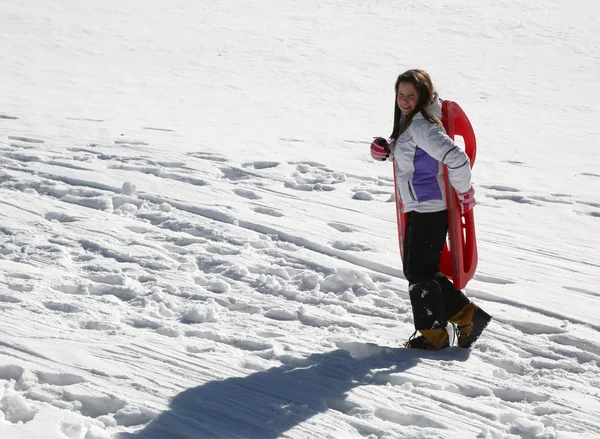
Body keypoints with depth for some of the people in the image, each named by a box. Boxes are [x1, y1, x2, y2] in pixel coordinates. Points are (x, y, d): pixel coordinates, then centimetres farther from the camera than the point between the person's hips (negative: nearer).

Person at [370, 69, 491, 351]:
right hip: (418, 209, 10)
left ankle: (433, 335, 12)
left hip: (428, 210, -10)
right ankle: (468, 316, 20)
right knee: (417, 270, 15)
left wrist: (465, 194, -16)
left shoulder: (421, 126, -20)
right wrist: (384, 149, 6)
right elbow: (404, 152, 29)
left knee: (419, 272, -1)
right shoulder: (409, 122, 11)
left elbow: (457, 159, -29)